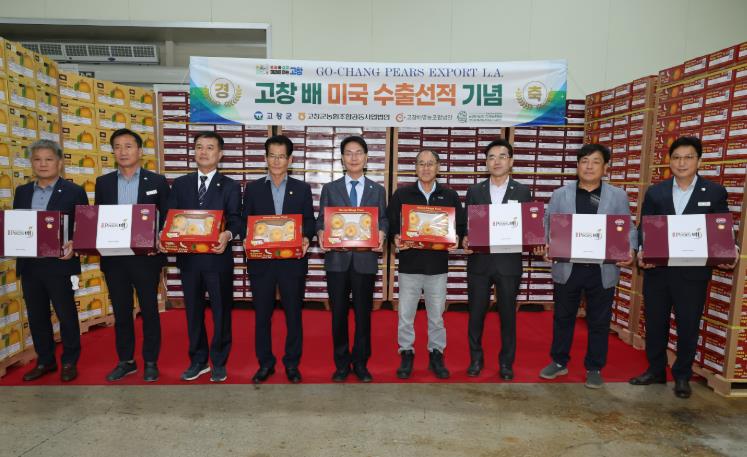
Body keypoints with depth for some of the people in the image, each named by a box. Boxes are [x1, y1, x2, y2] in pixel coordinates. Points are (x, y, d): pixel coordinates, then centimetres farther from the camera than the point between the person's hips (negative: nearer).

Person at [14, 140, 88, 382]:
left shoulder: (74, 192, -3)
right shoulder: (22, 191, 12)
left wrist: (73, 245, -23)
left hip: (59, 265, -5)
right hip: (29, 266, 5)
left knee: (66, 315, 5)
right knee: (36, 316, 14)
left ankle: (69, 362, 21)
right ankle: (45, 361, 29)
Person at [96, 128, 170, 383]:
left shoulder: (157, 181, 0)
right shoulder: (103, 182, 9)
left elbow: (167, 219, -1)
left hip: (146, 257, -3)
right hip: (113, 258, 3)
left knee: (149, 310, 6)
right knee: (121, 312, 12)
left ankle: (150, 362, 19)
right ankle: (126, 361, 26)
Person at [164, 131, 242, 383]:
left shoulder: (230, 187, 2)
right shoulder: (180, 184, 11)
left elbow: (236, 221, -6)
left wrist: (227, 235, -27)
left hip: (218, 258, -3)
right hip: (188, 258, 3)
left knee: (221, 311, 6)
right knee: (193, 311, 13)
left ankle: (219, 362, 22)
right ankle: (198, 360, 28)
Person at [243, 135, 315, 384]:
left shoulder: (302, 189, 6)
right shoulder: (253, 189, 7)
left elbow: (310, 222, 4)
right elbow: (245, 223, 6)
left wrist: (306, 238, -16)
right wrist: (248, 240, -13)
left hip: (293, 261, 0)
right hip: (261, 261, 1)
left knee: (293, 314, 7)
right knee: (262, 315, 9)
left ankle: (292, 363, 23)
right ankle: (265, 363, 25)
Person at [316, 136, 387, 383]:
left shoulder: (378, 190, 10)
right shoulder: (330, 188, 9)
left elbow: (384, 221, 6)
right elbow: (321, 220, 5)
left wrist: (382, 235, -15)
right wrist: (321, 234, -16)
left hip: (365, 259, 0)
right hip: (337, 259, 0)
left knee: (363, 313, 7)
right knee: (339, 313, 7)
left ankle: (361, 363, 22)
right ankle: (341, 364, 22)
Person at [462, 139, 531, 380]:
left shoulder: (523, 192, 3)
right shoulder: (474, 191, 5)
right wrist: (465, 240, -14)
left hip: (509, 263, -1)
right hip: (479, 262, 1)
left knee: (507, 315, 10)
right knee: (476, 314, 8)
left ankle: (506, 362, 26)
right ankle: (476, 358, 27)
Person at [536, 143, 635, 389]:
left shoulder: (618, 196, 4)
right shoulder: (560, 194, 4)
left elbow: (628, 229, 4)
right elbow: (548, 226, 3)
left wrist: (630, 251, -15)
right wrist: (544, 246, -17)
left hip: (602, 270, 0)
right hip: (567, 268, 0)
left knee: (599, 322, 11)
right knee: (562, 318, 13)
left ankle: (594, 368, 27)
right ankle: (559, 362, 29)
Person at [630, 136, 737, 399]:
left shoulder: (715, 192, 3)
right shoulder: (655, 193, 6)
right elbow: (644, 229, 4)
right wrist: (642, 252, -15)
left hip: (693, 272, -1)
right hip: (657, 270, 2)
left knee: (688, 326, 8)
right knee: (655, 323, 11)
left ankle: (682, 376, 26)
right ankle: (655, 370, 27)